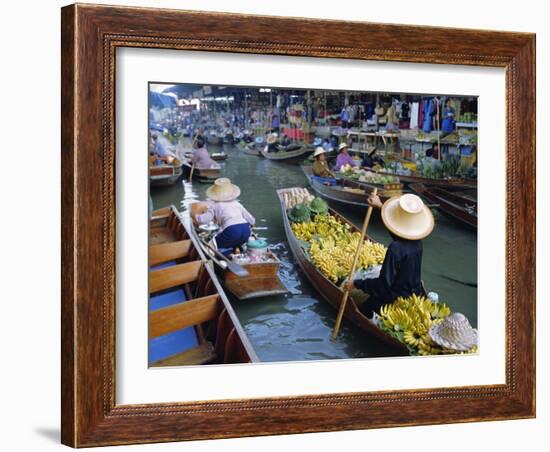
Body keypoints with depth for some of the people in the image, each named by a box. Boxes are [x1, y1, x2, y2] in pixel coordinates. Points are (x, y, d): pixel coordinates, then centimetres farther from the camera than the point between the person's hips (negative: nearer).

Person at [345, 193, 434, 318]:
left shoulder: (396, 249, -28)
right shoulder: (417, 241, -4)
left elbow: (384, 284, -24)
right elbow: (404, 221, 19)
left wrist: (357, 284, -14)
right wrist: (381, 206, 27)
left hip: (395, 301, -8)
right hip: (414, 297, 8)